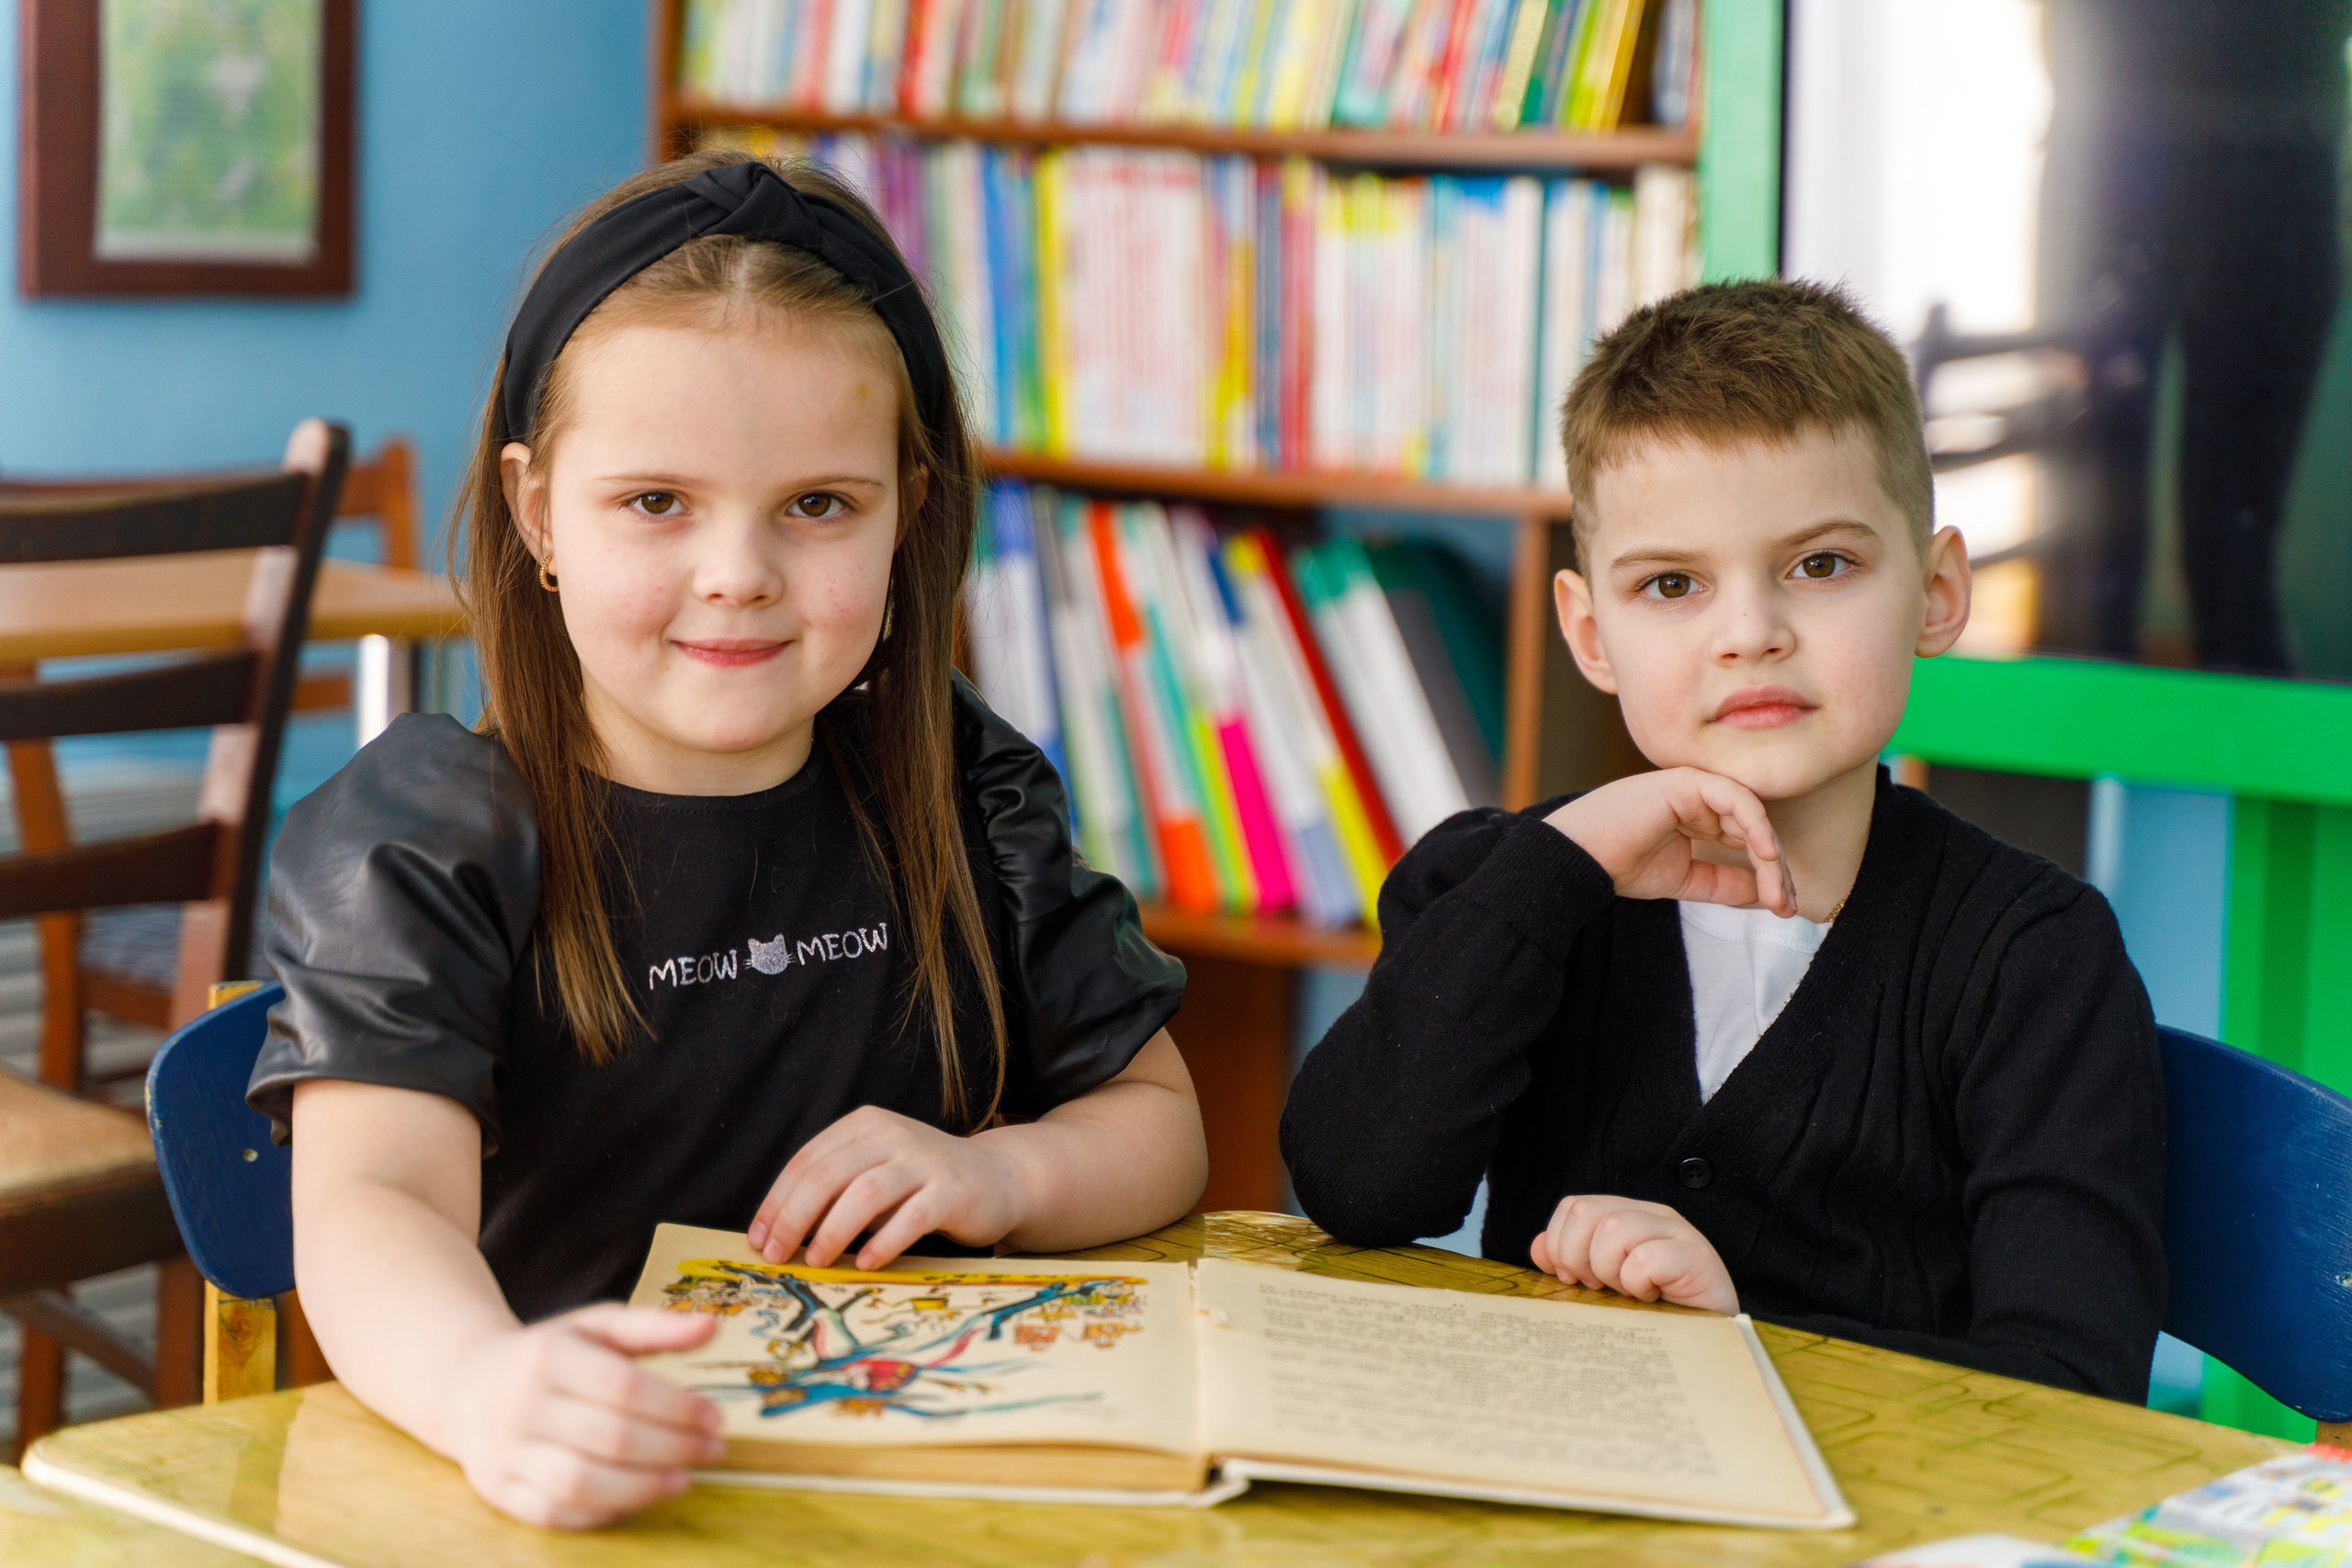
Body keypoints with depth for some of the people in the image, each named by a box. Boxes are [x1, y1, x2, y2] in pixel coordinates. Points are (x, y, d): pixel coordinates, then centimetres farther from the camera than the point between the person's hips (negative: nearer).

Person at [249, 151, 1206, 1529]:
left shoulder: (967, 798, 7)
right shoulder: (420, 841, -6)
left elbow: (1159, 1118, 15)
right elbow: (372, 1196, -22)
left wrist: (1005, 1175, -7)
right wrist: (491, 1390, -43)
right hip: (574, 1498, -3)